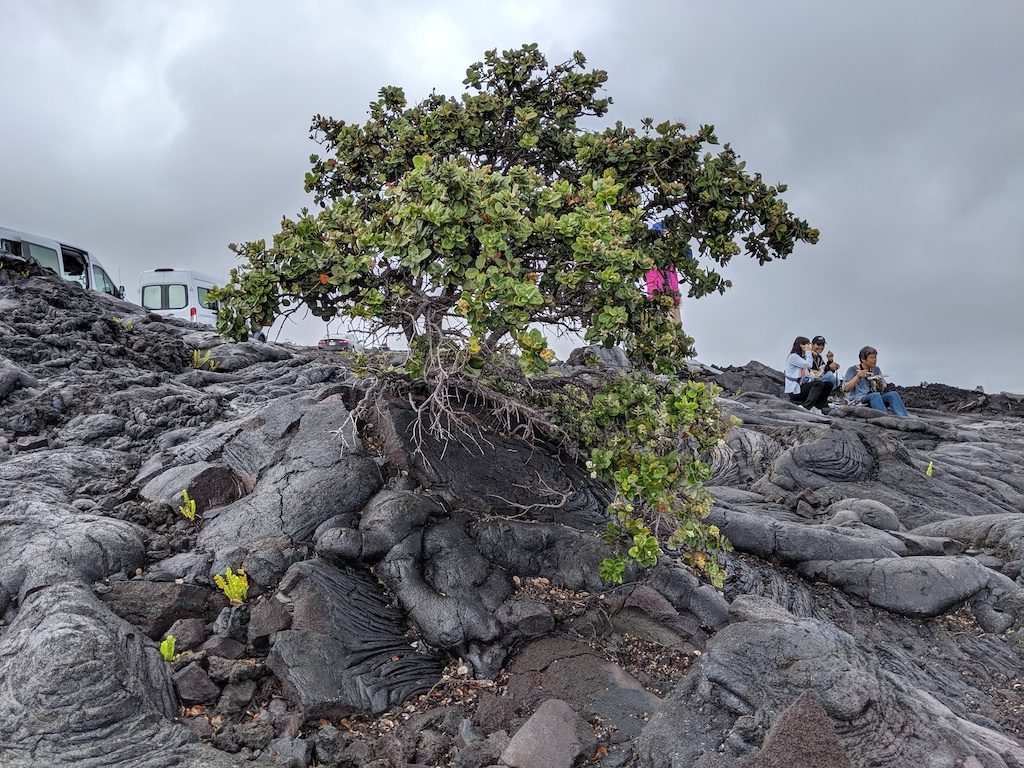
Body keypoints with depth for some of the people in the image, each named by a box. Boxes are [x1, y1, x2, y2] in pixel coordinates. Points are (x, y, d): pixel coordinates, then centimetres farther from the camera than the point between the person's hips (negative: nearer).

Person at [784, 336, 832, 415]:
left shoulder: (803, 357, 21)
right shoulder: (793, 357, -9)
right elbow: (808, 365, -20)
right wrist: (808, 352, -8)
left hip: (802, 386, 9)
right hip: (794, 390, -9)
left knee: (828, 384, -3)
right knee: (819, 383, -27)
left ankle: (817, 407, -10)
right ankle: (806, 408, -30)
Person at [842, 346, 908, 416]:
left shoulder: (876, 369, 18)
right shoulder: (853, 370, 4)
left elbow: (882, 390, 19)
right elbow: (845, 389, -7)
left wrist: (879, 383, -4)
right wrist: (857, 377, -16)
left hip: (876, 397, 5)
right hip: (858, 399, -5)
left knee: (893, 394, -25)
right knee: (875, 395, -36)